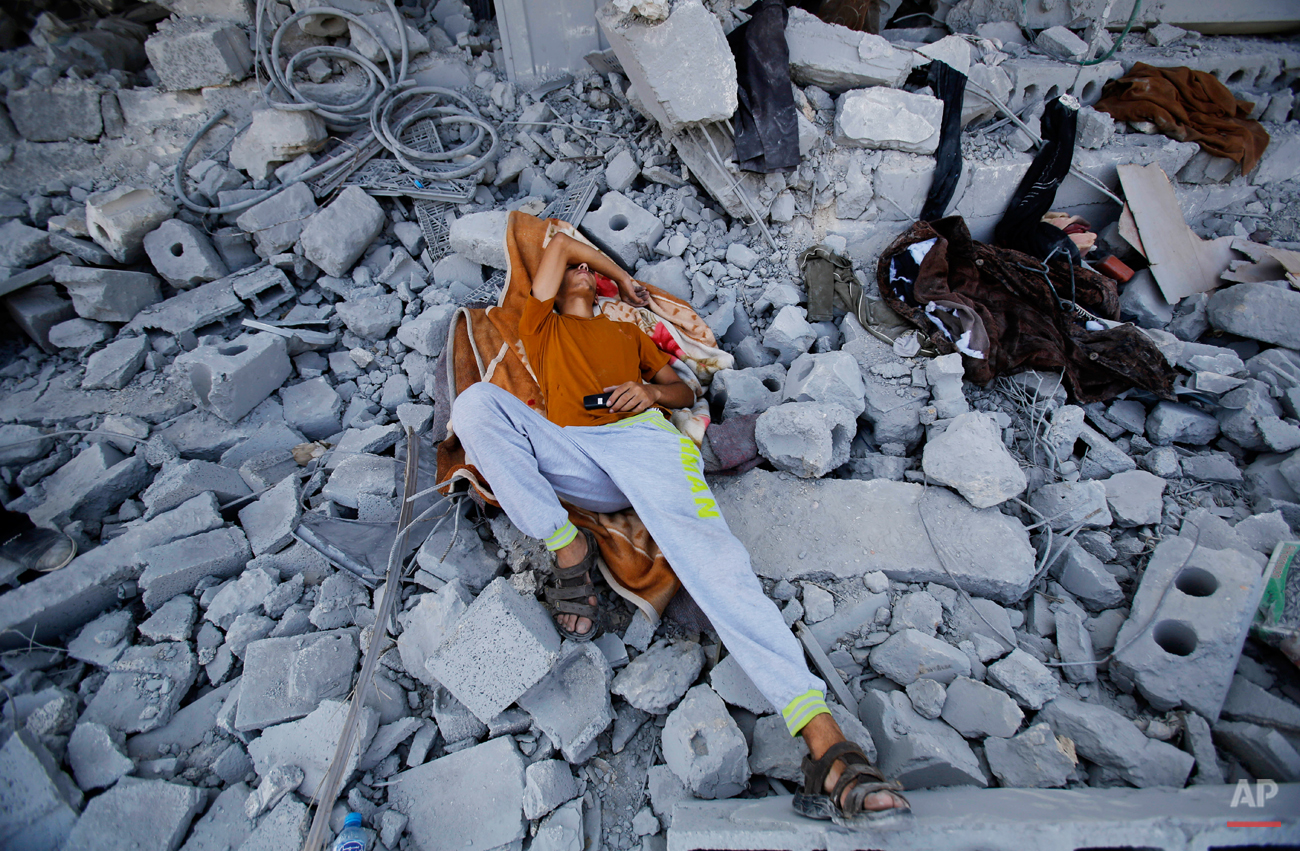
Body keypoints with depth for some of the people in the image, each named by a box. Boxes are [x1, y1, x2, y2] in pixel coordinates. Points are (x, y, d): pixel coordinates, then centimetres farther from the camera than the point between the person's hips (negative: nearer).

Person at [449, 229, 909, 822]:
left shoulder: (627, 330, 35)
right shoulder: (541, 327, 32)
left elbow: (684, 390, 28)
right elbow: (559, 243, 32)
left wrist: (652, 392, 4)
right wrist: (626, 278, 37)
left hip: (642, 439, 0)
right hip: (568, 453, 1)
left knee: (709, 557, -28)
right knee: (475, 401, -22)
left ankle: (827, 751, -39)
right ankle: (567, 548, -21)